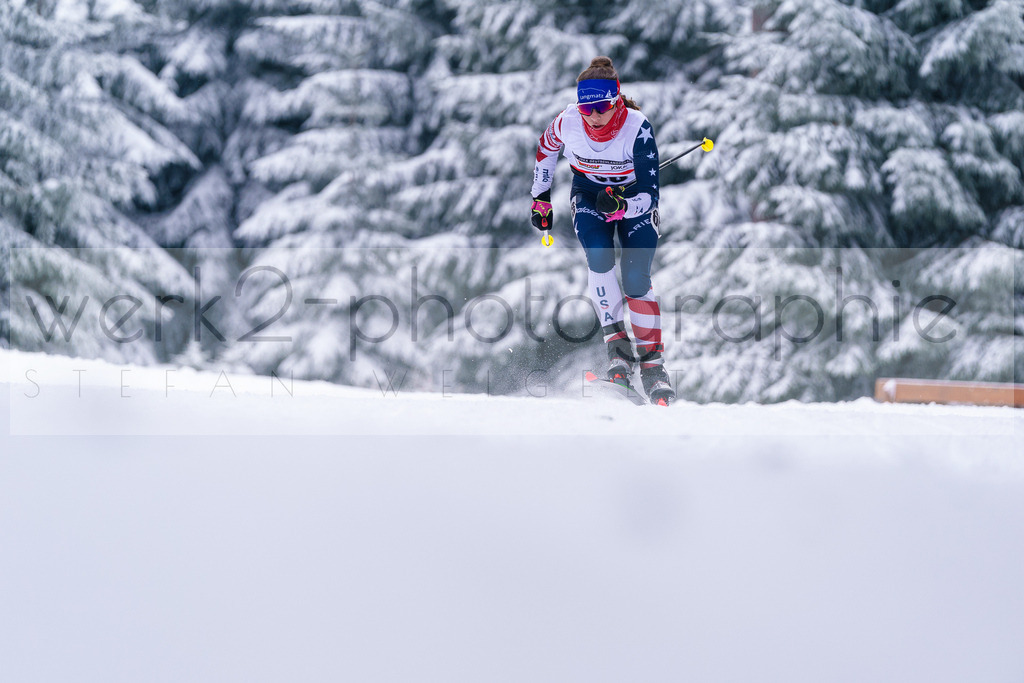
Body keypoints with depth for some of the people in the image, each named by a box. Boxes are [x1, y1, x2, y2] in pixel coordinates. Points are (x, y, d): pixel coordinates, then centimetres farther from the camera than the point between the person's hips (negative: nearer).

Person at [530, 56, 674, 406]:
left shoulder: (638, 128, -32)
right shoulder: (567, 123, -24)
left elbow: (649, 195, -31)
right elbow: (545, 149, 2)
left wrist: (621, 205, -51)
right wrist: (540, 198, 10)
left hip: (634, 197, -2)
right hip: (589, 193, 2)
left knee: (636, 278, -13)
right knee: (599, 257, -26)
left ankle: (652, 361, -2)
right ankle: (615, 340, -15)